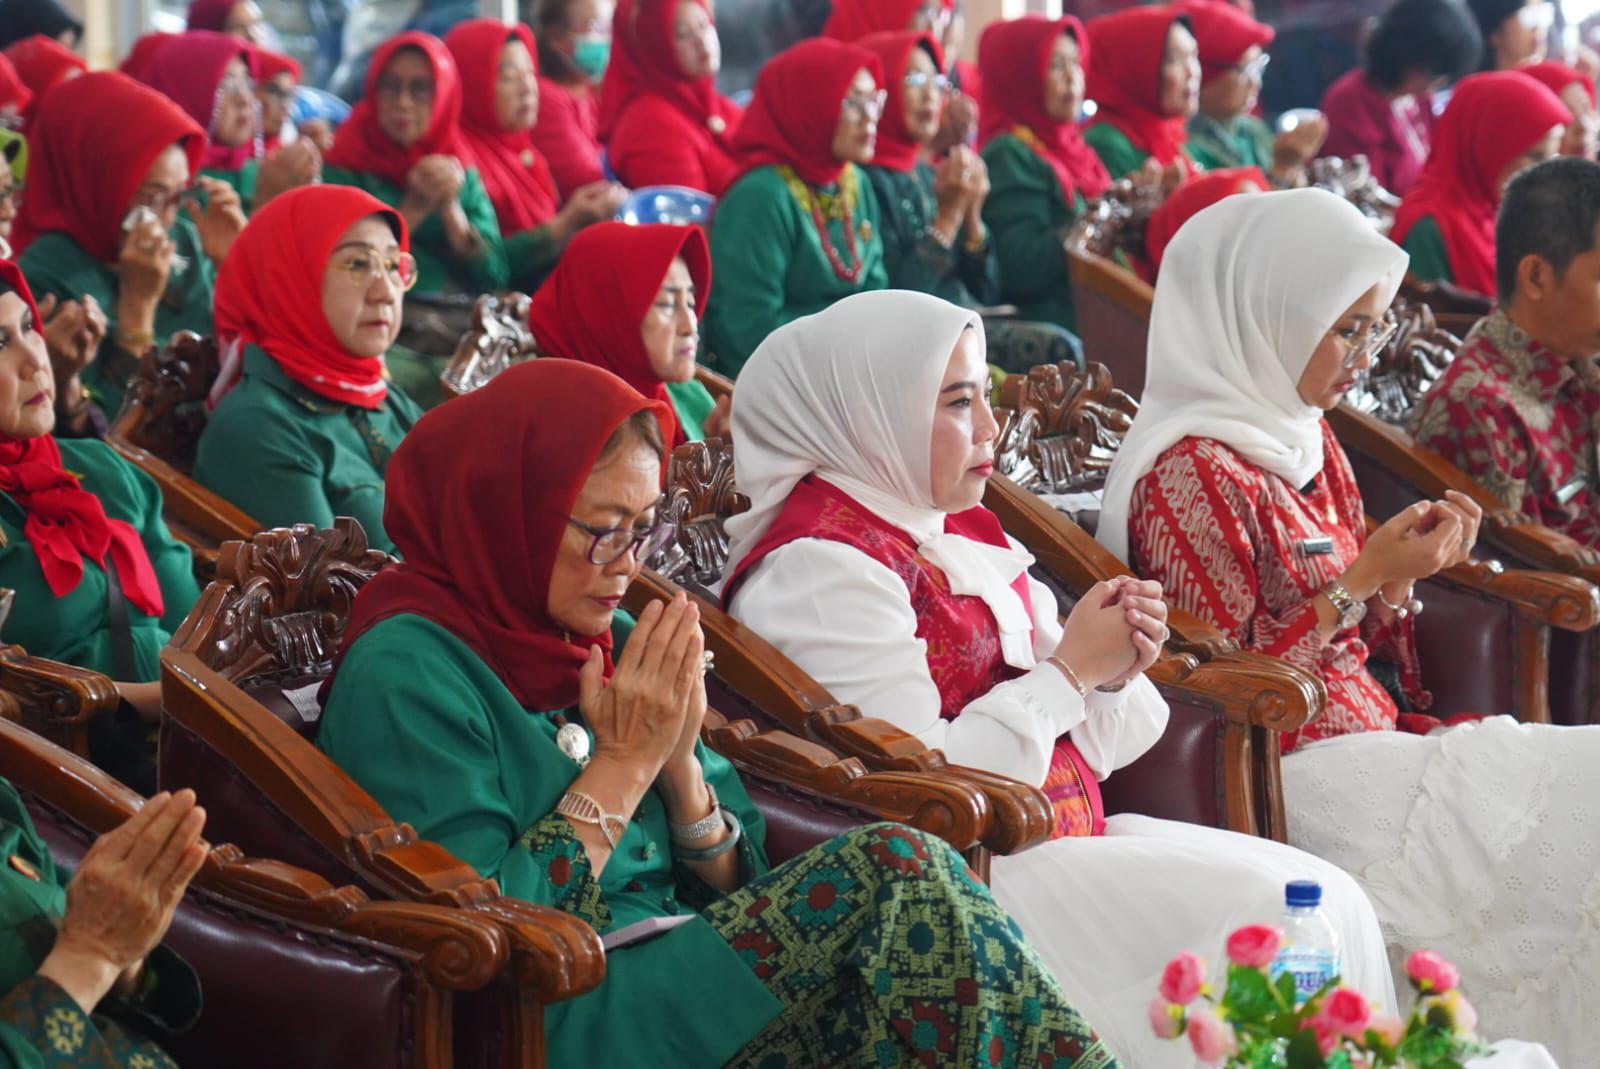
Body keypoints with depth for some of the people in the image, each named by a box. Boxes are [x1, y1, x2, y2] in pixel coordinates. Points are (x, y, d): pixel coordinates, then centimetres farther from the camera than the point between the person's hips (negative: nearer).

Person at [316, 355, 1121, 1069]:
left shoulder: (605, 638, 12)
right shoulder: (406, 674, -9)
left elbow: (734, 889, 14)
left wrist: (679, 760, -5)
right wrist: (623, 762, -12)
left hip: (680, 966, 7)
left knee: (899, 870, -19)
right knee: (901, 874, -21)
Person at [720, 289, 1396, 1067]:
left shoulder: (959, 532, 13)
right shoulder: (822, 568, -14)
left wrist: (1113, 672, -5)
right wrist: (1069, 671, -13)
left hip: (1073, 832, 9)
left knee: (1324, 897, -4)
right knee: (1260, 911, -19)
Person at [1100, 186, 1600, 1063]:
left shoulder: (1307, 443, 13)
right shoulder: (1192, 472, -15)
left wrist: (1401, 571, -1)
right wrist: (1364, 578, -16)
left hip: (1376, 739, 9)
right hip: (1292, 781, -9)